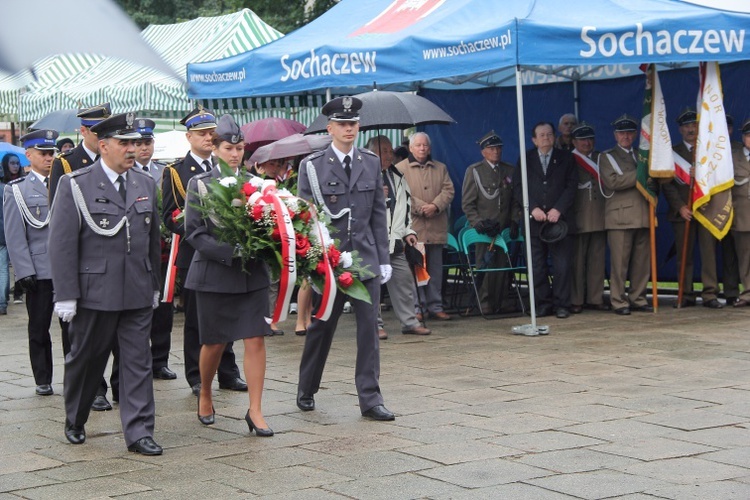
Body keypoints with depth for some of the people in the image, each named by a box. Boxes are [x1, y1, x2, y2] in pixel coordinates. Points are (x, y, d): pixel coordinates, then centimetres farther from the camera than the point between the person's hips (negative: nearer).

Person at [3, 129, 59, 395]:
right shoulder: (17, 190, 3)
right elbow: (15, 236, -1)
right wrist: (25, 272, -9)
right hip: (39, 271, -2)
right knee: (39, 328, 6)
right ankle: (43, 380, 16)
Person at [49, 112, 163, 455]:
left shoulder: (146, 184, 10)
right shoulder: (75, 185, -5)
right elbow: (62, 244, -8)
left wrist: (154, 285, 15)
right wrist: (65, 295, -11)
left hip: (138, 293, 4)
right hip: (94, 293, -3)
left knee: (138, 362, 1)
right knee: (85, 359, 11)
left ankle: (139, 433, 4)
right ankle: (75, 422, 31)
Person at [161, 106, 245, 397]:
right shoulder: (175, 173, 2)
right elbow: (169, 217, -3)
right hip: (193, 255, -3)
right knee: (195, 319, 2)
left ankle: (228, 373, 16)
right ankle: (196, 378, 8)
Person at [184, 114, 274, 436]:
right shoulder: (200, 185, -1)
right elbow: (193, 233, -8)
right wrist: (230, 252, -18)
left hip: (252, 274, 2)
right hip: (214, 274, -2)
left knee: (255, 340, -5)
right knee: (214, 343, 8)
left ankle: (255, 412, 0)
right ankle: (205, 395, 33)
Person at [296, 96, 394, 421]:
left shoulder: (371, 163, 9)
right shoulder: (312, 166, -2)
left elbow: (378, 215, 10)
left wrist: (383, 258, 7)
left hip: (365, 258, 3)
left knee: (369, 328, -1)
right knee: (320, 328, 9)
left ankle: (370, 400, 3)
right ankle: (306, 391, 27)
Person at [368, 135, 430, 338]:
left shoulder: (396, 177, 17)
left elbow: (405, 205, 23)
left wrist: (408, 231, 15)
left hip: (394, 239, 6)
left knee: (404, 279, 7)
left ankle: (409, 322, 15)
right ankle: (375, 324, 7)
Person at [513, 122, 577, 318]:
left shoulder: (565, 159, 11)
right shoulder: (525, 160, 12)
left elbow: (571, 186, 3)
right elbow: (518, 188, 5)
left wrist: (558, 209, -10)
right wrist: (533, 208, -9)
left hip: (559, 219, -1)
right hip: (534, 221, 1)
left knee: (562, 265, -5)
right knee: (537, 267, 2)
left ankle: (561, 305, 2)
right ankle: (543, 304, 10)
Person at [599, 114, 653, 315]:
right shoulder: (607, 157, 7)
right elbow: (612, 181, -10)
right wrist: (639, 175, -10)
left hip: (643, 215, 5)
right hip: (620, 217, -5)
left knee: (642, 262, 3)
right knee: (619, 262, -6)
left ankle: (638, 299, 11)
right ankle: (619, 301, -1)